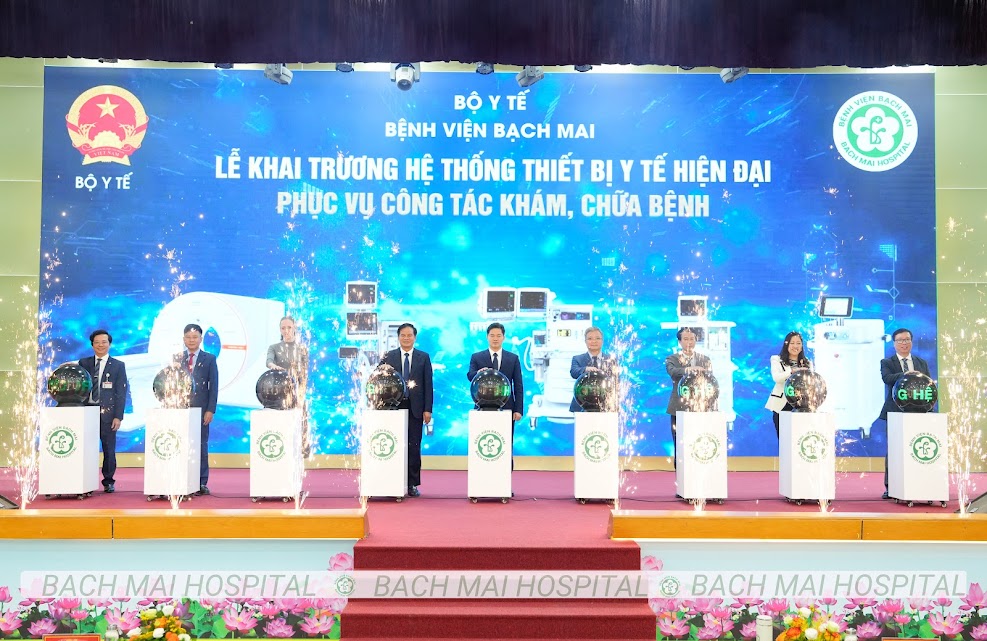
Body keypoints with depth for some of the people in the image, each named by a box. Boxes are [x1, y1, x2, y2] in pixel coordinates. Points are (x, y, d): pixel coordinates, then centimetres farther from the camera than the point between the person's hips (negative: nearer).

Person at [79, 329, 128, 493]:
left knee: (109, 448, 1)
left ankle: (109, 481, 11)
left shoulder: (118, 366, 6)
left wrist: (118, 416, -6)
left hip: (107, 412, -2)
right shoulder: (84, 363, 12)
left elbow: (121, 393, 2)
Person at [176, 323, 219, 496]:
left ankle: (201, 483, 4)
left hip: (201, 409, -2)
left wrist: (210, 410, -6)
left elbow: (214, 386, 1)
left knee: (201, 446, 0)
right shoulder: (177, 358, 11)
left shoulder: (209, 359, 6)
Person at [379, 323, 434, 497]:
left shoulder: (424, 357, 7)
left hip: (415, 408, 0)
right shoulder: (388, 357, 7)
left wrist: (427, 409, -3)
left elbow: (428, 384, 3)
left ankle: (413, 484, 8)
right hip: (394, 407, 0)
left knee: (414, 447, 1)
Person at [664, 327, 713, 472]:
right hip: (680, 408, -1)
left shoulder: (705, 360, 13)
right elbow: (672, 371, -18)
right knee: (679, 446, -1)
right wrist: (688, 369, -37)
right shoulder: (672, 359, 5)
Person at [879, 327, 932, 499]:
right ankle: (890, 487, 4)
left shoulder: (922, 363, 16)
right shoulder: (887, 362, 6)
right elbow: (886, 377, -16)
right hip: (895, 412, -2)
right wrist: (906, 374, -30)